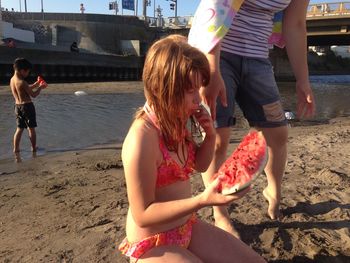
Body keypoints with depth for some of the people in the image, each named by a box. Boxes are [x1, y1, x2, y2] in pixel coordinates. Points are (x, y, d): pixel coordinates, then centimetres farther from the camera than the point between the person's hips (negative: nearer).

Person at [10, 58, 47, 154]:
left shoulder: (12, 80, 6)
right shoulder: (22, 82, -19)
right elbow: (33, 95, -14)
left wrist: (35, 85, 14)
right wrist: (40, 87, 1)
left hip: (17, 106, 7)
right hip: (27, 106, -7)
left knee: (19, 128, 14)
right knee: (31, 128, 6)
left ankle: (16, 148, 14)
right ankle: (34, 148, 15)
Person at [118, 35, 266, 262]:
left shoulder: (176, 122, -3)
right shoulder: (142, 138, -29)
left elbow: (200, 165, 12)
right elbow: (143, 215, -25)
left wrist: (210, 134, -8)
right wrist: (202, 200, -35)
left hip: (188, 227, 8)